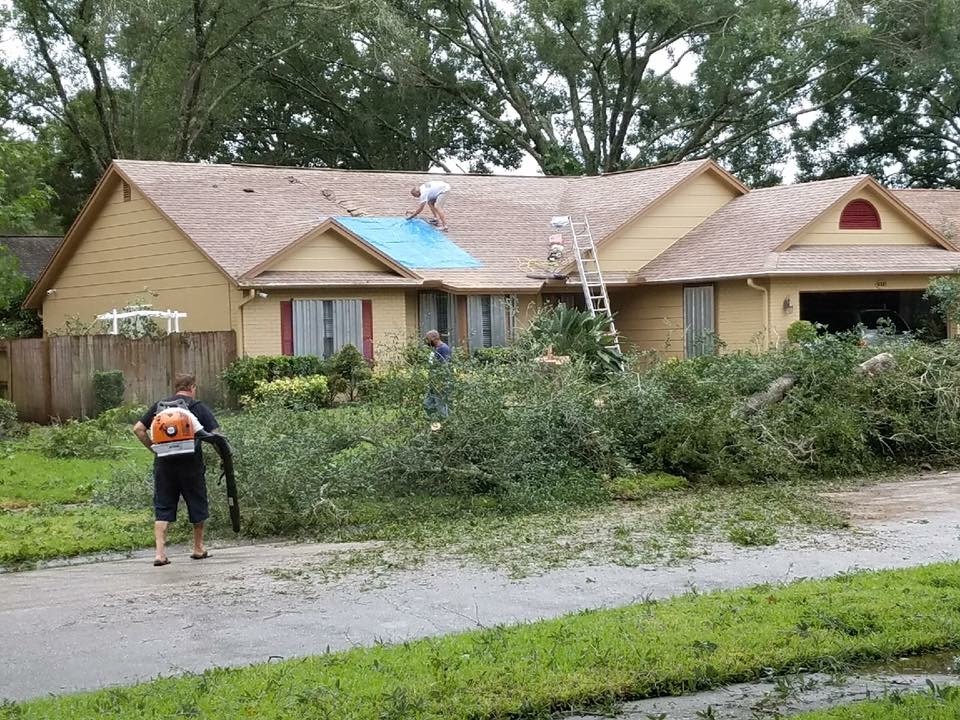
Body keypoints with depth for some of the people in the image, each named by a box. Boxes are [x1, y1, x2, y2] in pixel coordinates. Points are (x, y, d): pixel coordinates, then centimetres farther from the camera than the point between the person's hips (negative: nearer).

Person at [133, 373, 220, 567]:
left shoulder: (160, 405, 8)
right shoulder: (199, 407, 1)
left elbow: (138, 429, 4)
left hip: (164, 464, 2)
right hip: (191, 463, -2)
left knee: (162, 509, 5)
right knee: (197, 506, 15)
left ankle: (160, 552, -5)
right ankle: (198, 548, 26)